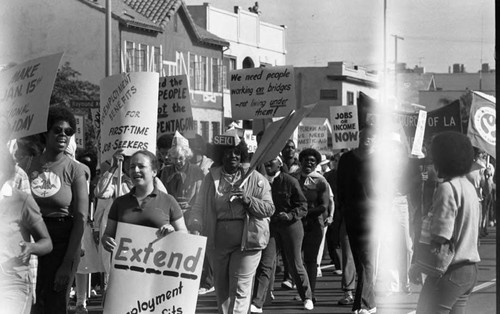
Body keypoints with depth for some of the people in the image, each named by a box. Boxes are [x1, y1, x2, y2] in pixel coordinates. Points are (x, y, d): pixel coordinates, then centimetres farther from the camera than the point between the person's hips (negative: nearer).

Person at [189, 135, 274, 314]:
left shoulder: (255, 179, 2)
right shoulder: (211, 178, 7)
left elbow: (269, 209, -2)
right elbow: (199, 208, 7)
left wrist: (248, 200, -17)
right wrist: (194, 230, -8)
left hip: (246, 241, -3)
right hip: (218, 244, 3)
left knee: (240, 289, -8)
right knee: (222, 289, 13)